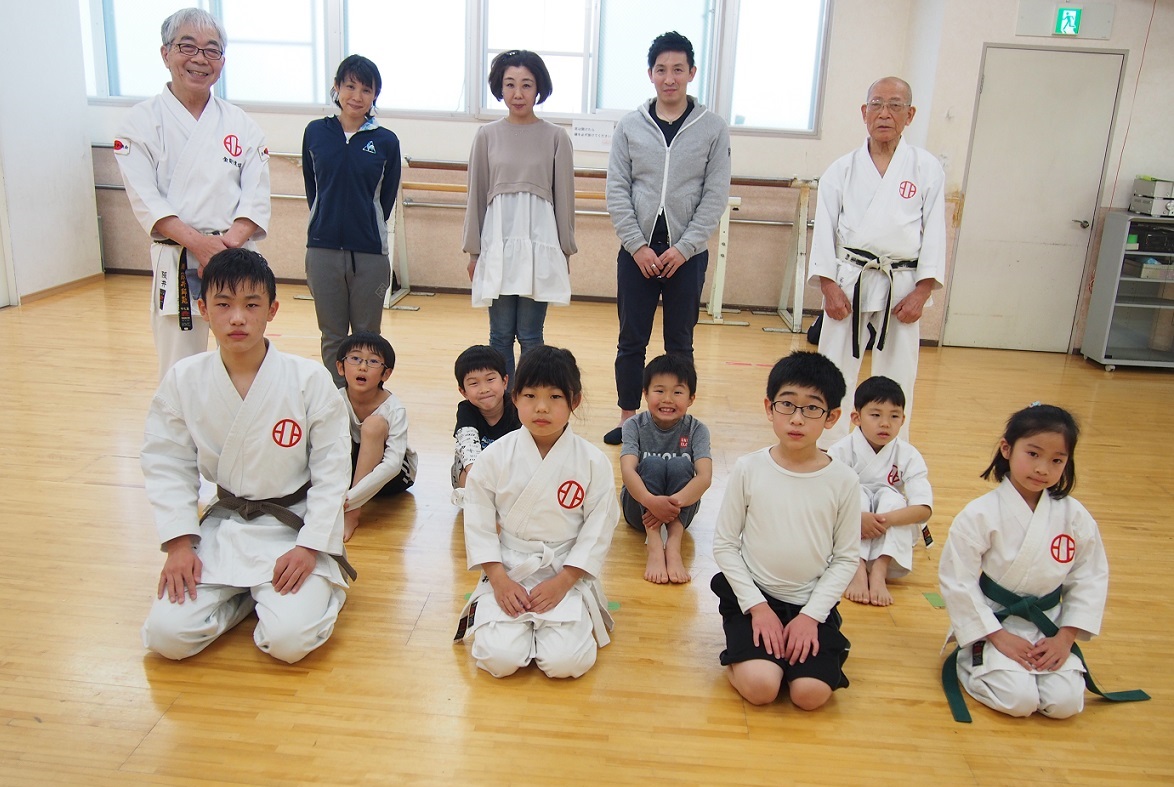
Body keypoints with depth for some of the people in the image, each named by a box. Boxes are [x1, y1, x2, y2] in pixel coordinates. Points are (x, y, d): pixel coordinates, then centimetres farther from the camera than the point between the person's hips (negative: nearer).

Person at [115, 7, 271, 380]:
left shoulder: (241, 125, 9)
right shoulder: (143, 120, 3)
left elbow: (256, 197, 1)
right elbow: (145, 198, -6)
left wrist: (227, 244, -16)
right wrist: (198, 242, -20)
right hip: (176, 264, -2)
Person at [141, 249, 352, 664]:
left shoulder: (309, 380, -14)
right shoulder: (183, 380, -7)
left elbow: (331, 471, -9)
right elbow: (168, 466, 1)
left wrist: (309, 548, -13)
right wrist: (179, 543, -7)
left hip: (293, 527, -3)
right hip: (222, 526, 3)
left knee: (289, 640, -19)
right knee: (168, 635, -11)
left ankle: (318, 587, 13)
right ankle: (245, 594, 16)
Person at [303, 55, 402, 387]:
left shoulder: (386, 141, -1)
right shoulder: (316, 132, 3)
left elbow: (387, 198, 5)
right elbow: (311, 188, 10)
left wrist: (368, 229, 8)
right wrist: (328, 222, 8)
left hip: (370, 252, -1)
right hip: (323, 249, 2)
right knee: (332, 337, 11)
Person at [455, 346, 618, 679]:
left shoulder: (593, 462, -8)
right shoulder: (495, 457, -7)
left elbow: (598, 529, -5)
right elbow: (478, 520, -2)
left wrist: (562, 582, -11)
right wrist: (499, 580, -10)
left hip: (566, 574, 0)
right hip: (508, 572, 1)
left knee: (565, 662, -17)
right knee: (500, 658, -17)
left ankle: (581, 618, 14)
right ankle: (484, 612, 14)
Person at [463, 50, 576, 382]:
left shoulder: (556, 137, 2)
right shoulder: (487, 136, 5)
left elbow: (564, 198, 5)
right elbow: (477, 196, 9)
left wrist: (565, 252, 6)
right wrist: (473, 251, 8)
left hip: (540, 245, -1)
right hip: (497, 244, 1)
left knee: (530, 336, 1)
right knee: (500, 335, 5)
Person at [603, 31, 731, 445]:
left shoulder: (713, 128, 1)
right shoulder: (629, 126, 3)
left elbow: (716, 196, -3)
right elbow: (616, 191, 1)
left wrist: (683, 248, -11)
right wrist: (637, 245, -8)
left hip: (688, 253, -1)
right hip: (637, 250, 1)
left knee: (680, 343, 8)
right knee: (631, 340, 7)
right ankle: (628, 419, 19)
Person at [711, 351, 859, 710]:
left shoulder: (843, 481, -6)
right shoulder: (749, 469, -8)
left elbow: (846, 558, 0)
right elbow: (724, 544, -3)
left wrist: (811, 615, -9)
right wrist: (757, 606, -10)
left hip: (812, 602, 1)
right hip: (753, 595, -1)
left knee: (811, 693, -17)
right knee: (761, 687, -21)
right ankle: (742, 652, 10)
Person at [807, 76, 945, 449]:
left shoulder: (927, 168, 3)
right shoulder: (842, 169, 4)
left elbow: (934, 232, 1)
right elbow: (824, 229, 1)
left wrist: (921, 292, -6)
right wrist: (829, 286, -8)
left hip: (902, 285, 0)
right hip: (850, 281, 0)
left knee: (896, 376, 6)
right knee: (836, 371, 4)